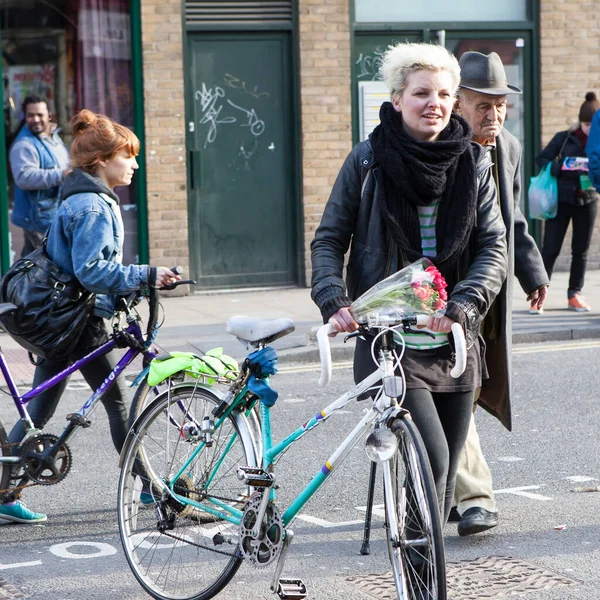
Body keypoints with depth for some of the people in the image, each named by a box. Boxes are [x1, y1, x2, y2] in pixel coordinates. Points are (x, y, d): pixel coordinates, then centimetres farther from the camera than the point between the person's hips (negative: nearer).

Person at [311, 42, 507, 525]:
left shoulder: (473, 164, 5)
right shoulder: (368, 160, -1)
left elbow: (494, 248, 1)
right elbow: (329, 239, 3)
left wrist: (461, 307, -15)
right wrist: (335, 300, -14)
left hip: (453, 342, 4)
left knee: (442, 479, 10)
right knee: (431, 461, -17)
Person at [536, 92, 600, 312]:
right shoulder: (564, 138, -3)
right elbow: (542, 158, 0)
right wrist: (559, 168, -19)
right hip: (561, 200, -2)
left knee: (581, 250, 9)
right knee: (550, 249, -4)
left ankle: (575, 294, 19)